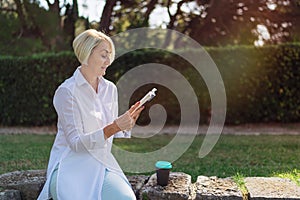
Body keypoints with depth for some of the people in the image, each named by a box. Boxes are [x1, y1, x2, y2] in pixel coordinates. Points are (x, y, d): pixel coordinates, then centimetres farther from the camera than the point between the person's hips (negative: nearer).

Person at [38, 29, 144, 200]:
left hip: (101, 163, 5)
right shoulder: (66, 91, -9)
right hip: (71, 164, -5)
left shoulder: (110, 89, 11)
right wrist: (113, 127, -26)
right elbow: (76, 142, -16)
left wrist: (127, 124, -7)